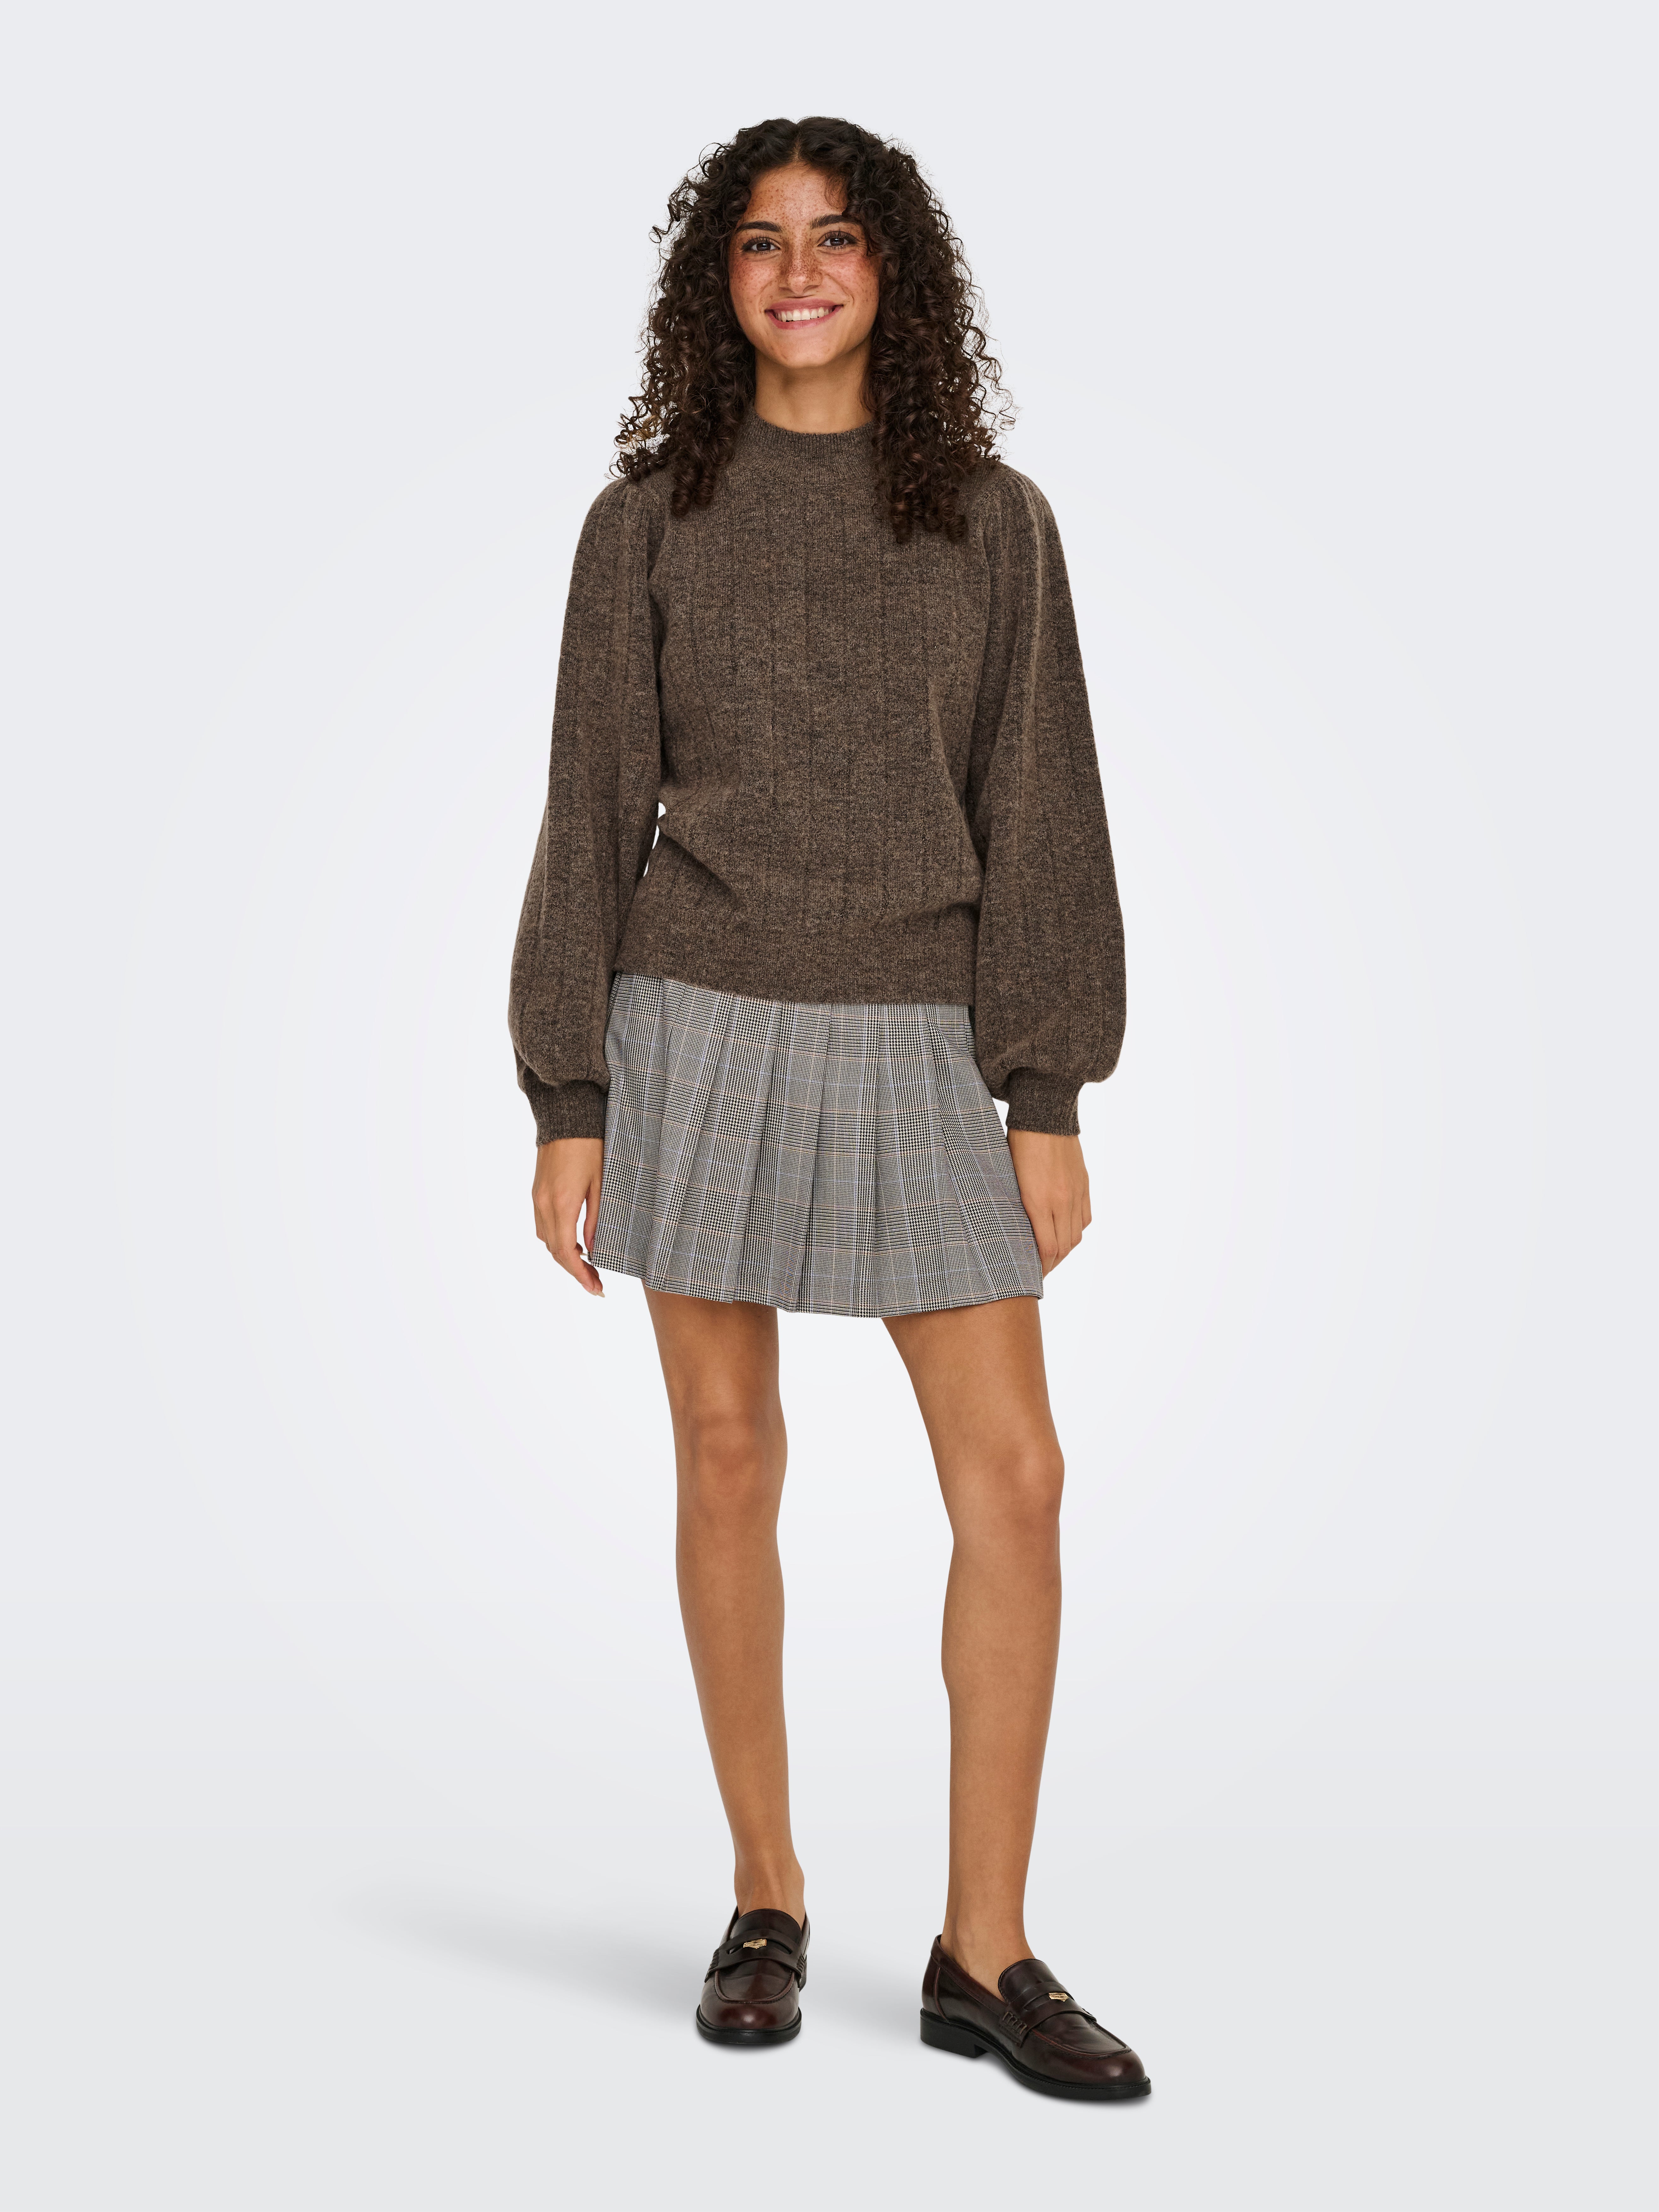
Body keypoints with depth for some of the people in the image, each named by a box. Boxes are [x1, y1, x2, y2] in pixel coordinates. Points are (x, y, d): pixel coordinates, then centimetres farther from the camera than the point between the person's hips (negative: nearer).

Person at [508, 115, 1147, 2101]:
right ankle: (766, 1903, 21)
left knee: (1012, 1475, -5)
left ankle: (984, 1953, 6)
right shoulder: (649, 519, 4)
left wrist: (1051, 1100, -5)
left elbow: (1039, 815, 2)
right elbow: (593, 816, 3)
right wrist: (566, 1106, -2)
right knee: (728, 1463, 5)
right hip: (700, 1026, 0)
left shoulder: (991, 521, 5)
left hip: (916, 1043, 1)